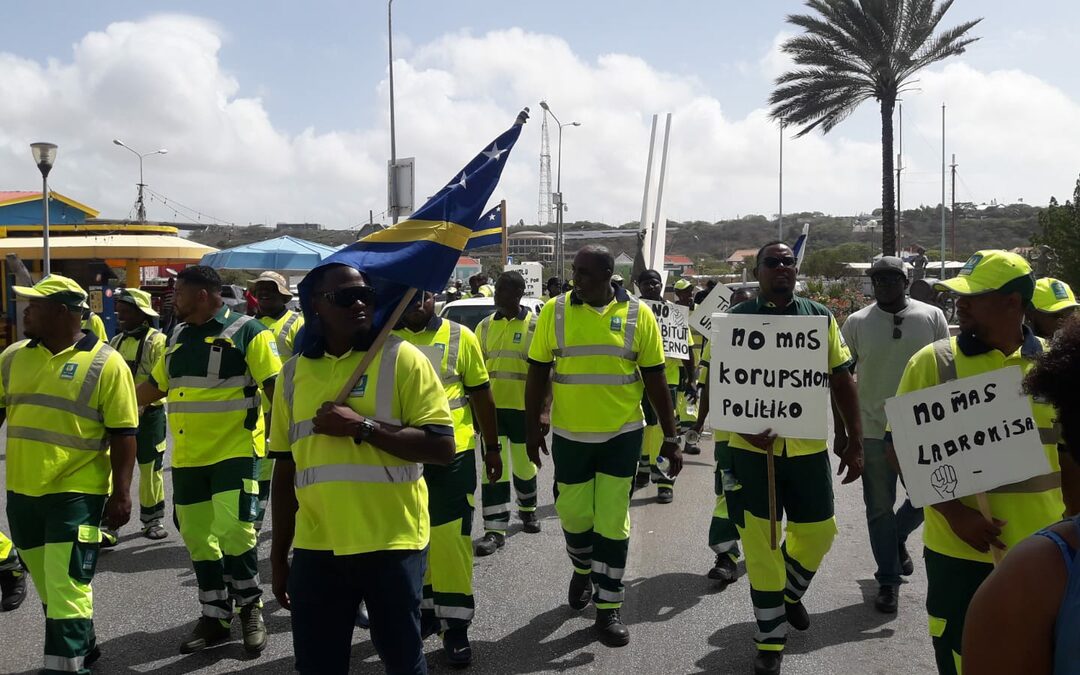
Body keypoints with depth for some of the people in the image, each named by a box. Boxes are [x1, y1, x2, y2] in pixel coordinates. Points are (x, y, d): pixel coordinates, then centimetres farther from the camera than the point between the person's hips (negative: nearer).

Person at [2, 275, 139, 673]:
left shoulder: (105, 363, -9)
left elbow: (123, 434, -9)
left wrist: (121, 493, -12)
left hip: (76, 492, -6)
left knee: (67, 587, -6)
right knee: (47, 583, 18)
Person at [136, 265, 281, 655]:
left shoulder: (246, 332, -7)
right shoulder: (178, 336, 14)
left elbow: (276, 387, -12)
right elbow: (155, 386, 25)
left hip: (234, 451, -7)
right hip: (187, 457, 7)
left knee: (233, 533, -12)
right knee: (198, 538, 10)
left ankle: (250, 609, 10)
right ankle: (215, 617, 23)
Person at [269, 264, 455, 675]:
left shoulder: (402, 358, -4)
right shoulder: (294, 373, 8)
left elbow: (442, 447, -10)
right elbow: (285, 469, 13)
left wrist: (363, 426, -18)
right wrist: (279, 555, 15)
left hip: (392, 544, -3)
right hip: (316, 548, 3)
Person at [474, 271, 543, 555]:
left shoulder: (535, 326, -6)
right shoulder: (485, 326, 5)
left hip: (523, 408, -2)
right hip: (491, 407, 2)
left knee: (524, 465, 14)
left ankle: (528, 509, 40)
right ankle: (494, 530, 0)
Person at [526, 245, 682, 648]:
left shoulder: (637, 314, -5)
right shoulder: (554, 311, -4)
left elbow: (655, 379, 0)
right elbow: (537, 373, 2)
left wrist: (670, 438, 0)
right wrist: (532, 428, 1)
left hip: (622, 435, -1)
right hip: (569, 435, 1)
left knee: (613, 522, 2)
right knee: (574, 515, 12)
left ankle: (608, 609, 14)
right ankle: (582, 570, 43)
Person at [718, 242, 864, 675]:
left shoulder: (821, 317, 5)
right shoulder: (737, 319, -2)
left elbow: (842, 381, 7)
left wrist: (855, 443, 4)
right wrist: (744, 426, -19)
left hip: (809, 447, 2)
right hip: (753, 448, -2)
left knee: (818, 532, 10)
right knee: (760, 543, 3)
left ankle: (790, 592, 42)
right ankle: (770, 640, 17)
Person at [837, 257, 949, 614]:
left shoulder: (932, 317, 0)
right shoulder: (857, 323, -2)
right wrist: (840, 432, 2)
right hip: (873, 430, -1)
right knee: (879, 508, 5)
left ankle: (897, 538, 41)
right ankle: (888, 581, 19)